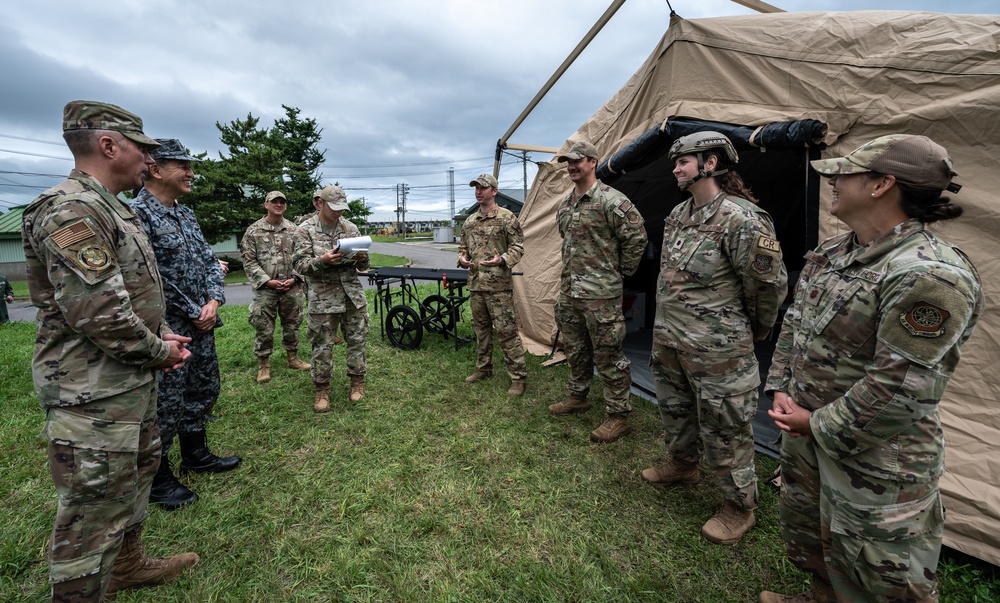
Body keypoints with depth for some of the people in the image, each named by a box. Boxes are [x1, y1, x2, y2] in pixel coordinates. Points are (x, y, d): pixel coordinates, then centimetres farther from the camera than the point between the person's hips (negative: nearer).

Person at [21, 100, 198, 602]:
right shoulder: (70, 210, -19)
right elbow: (99, 312, -26)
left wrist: (163, 335, 6)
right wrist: (159, 351, -13)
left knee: (136, 472, 24)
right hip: (93, 393, -11)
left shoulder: (111, 209, 14)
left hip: (131, 382, 11)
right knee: (95, 505, 2)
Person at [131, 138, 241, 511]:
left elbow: (209, 261, 11)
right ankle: (157, 478, 24)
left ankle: (195, 454, 38)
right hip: (168, 331, -8)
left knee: (203, 392, 19)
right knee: (165, 405, 5)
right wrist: (194, 314, -14)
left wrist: (213, 302, -4)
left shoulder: (185, 214, 11)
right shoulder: (136, 213, -16)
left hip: (201, 326, 9)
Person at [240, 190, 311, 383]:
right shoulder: (253, 231, 0)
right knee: (264, 329, 3)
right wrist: (267, 281, -12)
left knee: (292, 325, 12)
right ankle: (263, 365, 17)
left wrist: (294, 278, -6)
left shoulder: (294, 230, 7)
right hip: (265, 289, -2)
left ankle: (293, 358, 28)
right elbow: (249, 261, -2)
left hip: (292, 288, 2)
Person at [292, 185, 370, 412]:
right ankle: (322, 388, 19)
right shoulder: (305, 230, -1)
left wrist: (363, 259, -13)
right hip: (323, 297, -3)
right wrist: (322, 261, -23)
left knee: (357, 339, 8)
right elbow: (299, 264, -5)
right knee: (322, 345, 4)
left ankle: (357, 380, 25)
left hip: (353, 293, 3)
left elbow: (362, 266, 12)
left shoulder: (350, 228, 8)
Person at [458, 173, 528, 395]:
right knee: (481, 328, 16)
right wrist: (462, 259, 0)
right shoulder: (469, 221, 14)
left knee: (507, 330, -5)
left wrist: (502, 260, -24)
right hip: (475, 284, 7)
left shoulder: (507, 217, -5)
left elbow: (518, 247, -7)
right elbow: (463, 247, 22)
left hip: (499, 285, -7)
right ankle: (483, 368, 31)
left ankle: (518, 377, 3)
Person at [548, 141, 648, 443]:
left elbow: (636, 236, -13)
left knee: (608, 355, -1)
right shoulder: (565, 204, 14)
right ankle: (578, 397, 38)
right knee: (574, 349, 20)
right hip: (569, 290, 9)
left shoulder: (611, 200, -13)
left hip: (600, 293, -8)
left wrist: (621, 271, -5)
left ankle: (618, 417, 12)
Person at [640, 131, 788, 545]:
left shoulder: (741, 219, -20)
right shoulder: (678, 214, 7)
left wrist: (752, 333, 1)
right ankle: (682, 465, 50)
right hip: (668, 340, 9)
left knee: (724, 429, 7)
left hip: (715, 351, -8)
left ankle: (739, 508, 29)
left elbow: (770, 285, -13)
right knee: (674, 409, 25)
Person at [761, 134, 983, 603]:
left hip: (873, 455, -8)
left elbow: (901, 390, -26)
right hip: (804, 434, 8)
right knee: (804, 529, 28)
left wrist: (819, 425, -17)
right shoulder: (830, 254, 3)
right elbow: (794, 324, 10)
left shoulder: (931, 275, -25)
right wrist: (780, 388, 1)